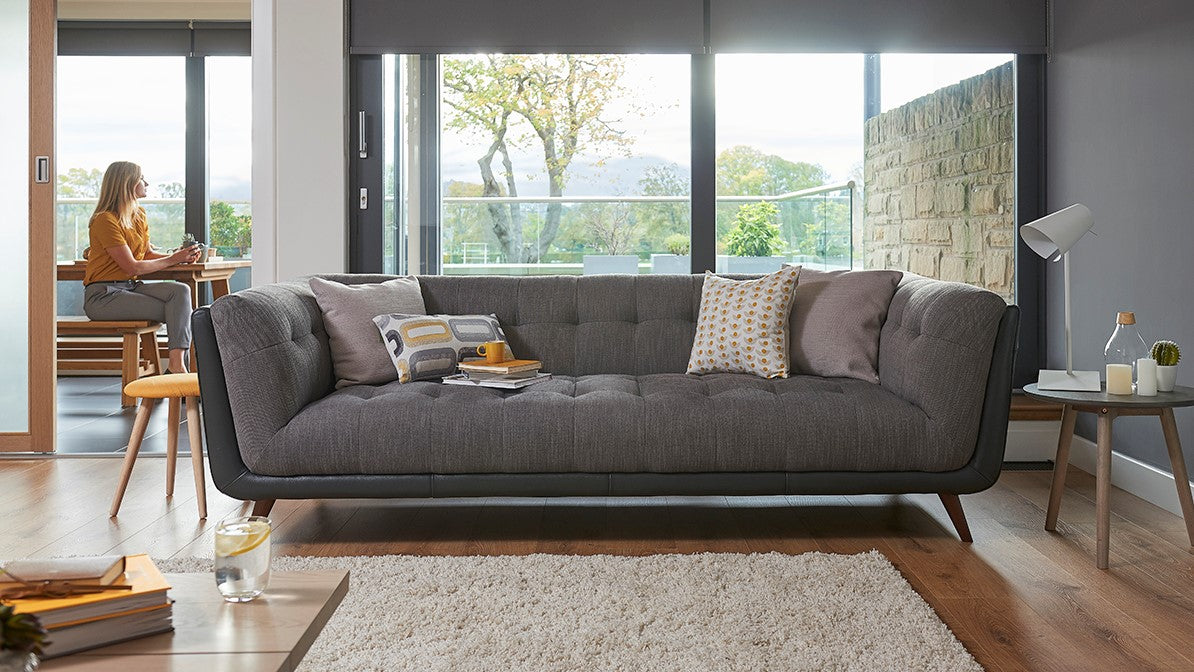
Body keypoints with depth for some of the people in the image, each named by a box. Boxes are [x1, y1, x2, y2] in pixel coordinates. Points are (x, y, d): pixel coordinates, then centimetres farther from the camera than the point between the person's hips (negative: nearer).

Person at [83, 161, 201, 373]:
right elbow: (132, 267, -16)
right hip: (102, 294, -7)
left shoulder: (139, 214, 12)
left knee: (181, 291, -20)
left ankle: (178, 363, -27)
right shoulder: (105, 220, -15)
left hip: (131, 287, 8)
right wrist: (173, 259, -10)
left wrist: (182, 256, -2)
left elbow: (148, 254, 15)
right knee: (175, 312, -21)